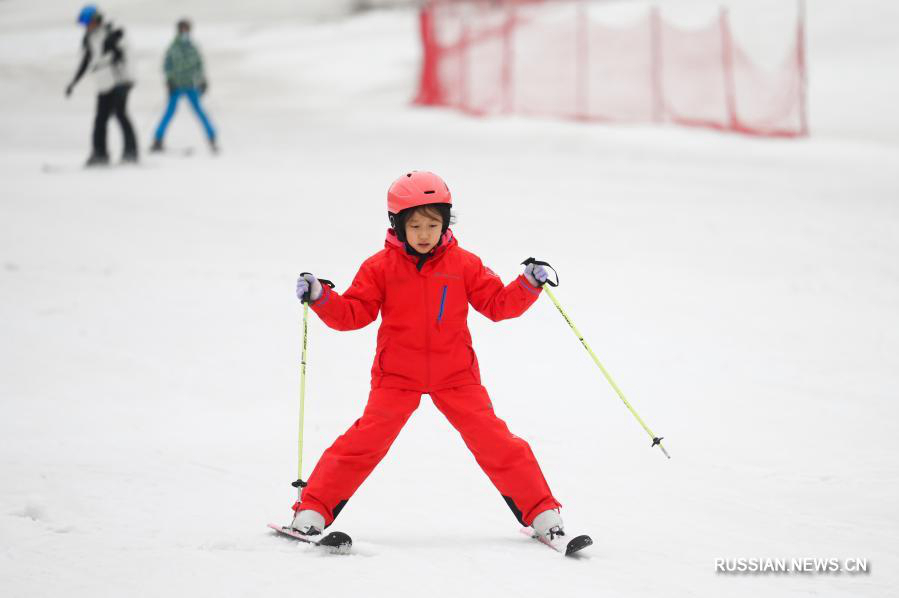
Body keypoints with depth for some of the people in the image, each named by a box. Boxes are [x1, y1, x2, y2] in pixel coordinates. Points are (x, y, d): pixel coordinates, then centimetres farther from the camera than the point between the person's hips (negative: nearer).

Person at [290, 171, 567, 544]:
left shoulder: (464, 265, 0)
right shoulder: (381, 267, -3)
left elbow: (497, 303, 4)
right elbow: (354, 313, -1)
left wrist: (528, 286, -11)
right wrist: (319, 298, -16)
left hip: (456, 376, 1)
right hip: (396, 376, -1)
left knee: (494, 441, -3)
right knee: (365, 440, -10)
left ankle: (541, 512, 7)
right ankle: (312, 510, -3)